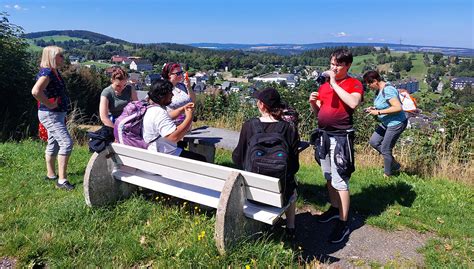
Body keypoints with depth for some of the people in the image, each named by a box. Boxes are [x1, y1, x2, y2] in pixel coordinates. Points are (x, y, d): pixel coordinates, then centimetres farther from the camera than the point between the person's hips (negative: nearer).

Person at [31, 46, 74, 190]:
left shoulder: (55, 72, 12)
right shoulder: (46, 72, -18)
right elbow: (35, 91, -34)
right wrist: (49, 104, -23)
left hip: (57, 114, 10)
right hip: (50, 115, -10)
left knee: (53, 143, 18)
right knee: (66, 142, -16)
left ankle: (51, 174, 32)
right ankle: (62, 180, -12)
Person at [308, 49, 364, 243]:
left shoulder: (354, 84, -5)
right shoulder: (324, 84, 12)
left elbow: (353, 103, -27)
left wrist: (334, 83, -20)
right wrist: (312, 102, -7)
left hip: (341, 137, -6)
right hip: (323, 135, 7)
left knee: (340, 181, -6)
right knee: (329, 177, 18)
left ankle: (343, 224, 5)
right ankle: (335, 208, 37)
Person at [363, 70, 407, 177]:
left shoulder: (387, 90, -24)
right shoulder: (380, 89, 5)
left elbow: (398, 107, -31)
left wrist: (379, 112, -26)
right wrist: (374, 108, 2)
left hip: (396, 123, -10)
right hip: (387, 122, 10)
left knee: (385, 150, 1)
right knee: (373, 142, 13)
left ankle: (387, 175, 22)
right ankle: (394, 165, 25)